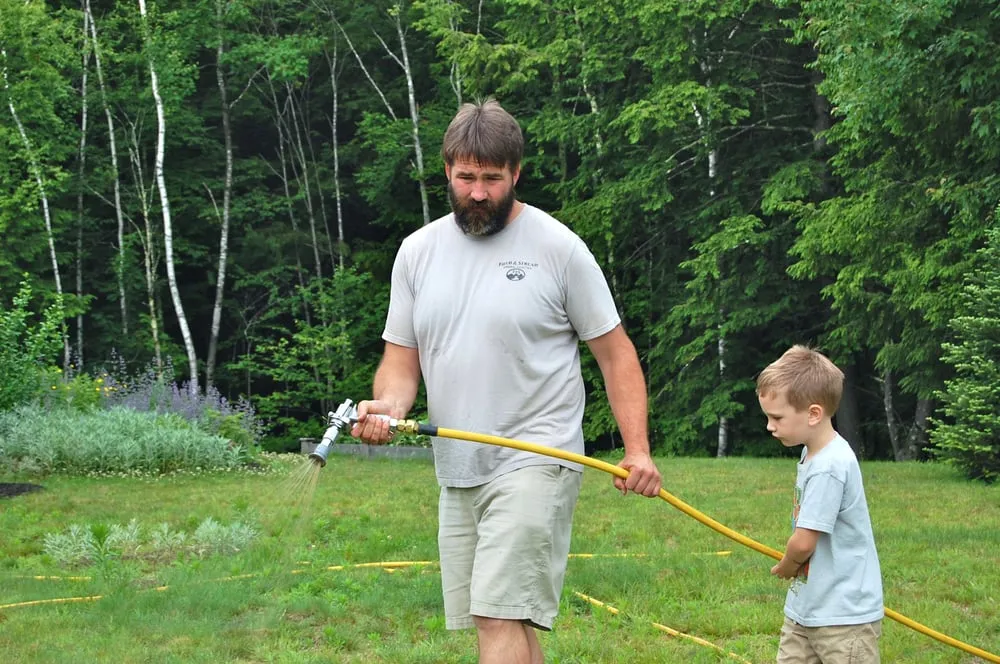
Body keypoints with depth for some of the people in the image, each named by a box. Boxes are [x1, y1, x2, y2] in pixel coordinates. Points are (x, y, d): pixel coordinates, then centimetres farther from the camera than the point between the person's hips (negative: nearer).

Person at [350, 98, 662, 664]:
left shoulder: (557, 247, -4)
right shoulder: (418, 252, 9)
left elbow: (615, 352, 0)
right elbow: (402, 359, 11)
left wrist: (638, 449, -10)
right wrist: (387, 405, -12)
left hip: (536, 465, -5)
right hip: (457, 470, 6)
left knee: (502, 617, -15)